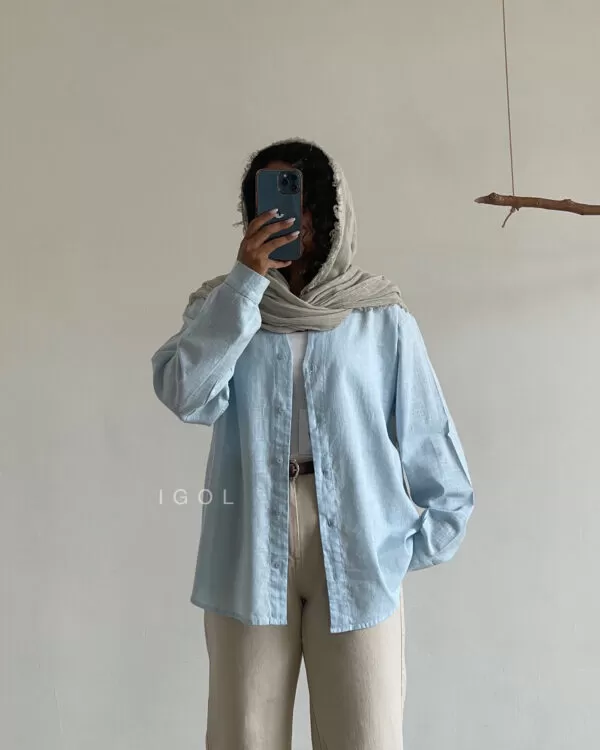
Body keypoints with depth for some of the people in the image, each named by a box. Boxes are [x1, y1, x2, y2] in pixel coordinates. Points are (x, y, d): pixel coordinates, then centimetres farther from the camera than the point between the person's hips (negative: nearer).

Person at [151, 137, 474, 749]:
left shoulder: (381, 317, 2)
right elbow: (186, 396, -9)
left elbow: (430, 440, 5)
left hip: (358, 555, -1)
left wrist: (417, 544, 5)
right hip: (247, 557, 1)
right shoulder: (222, 304, 8)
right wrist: (246, 281, -11)